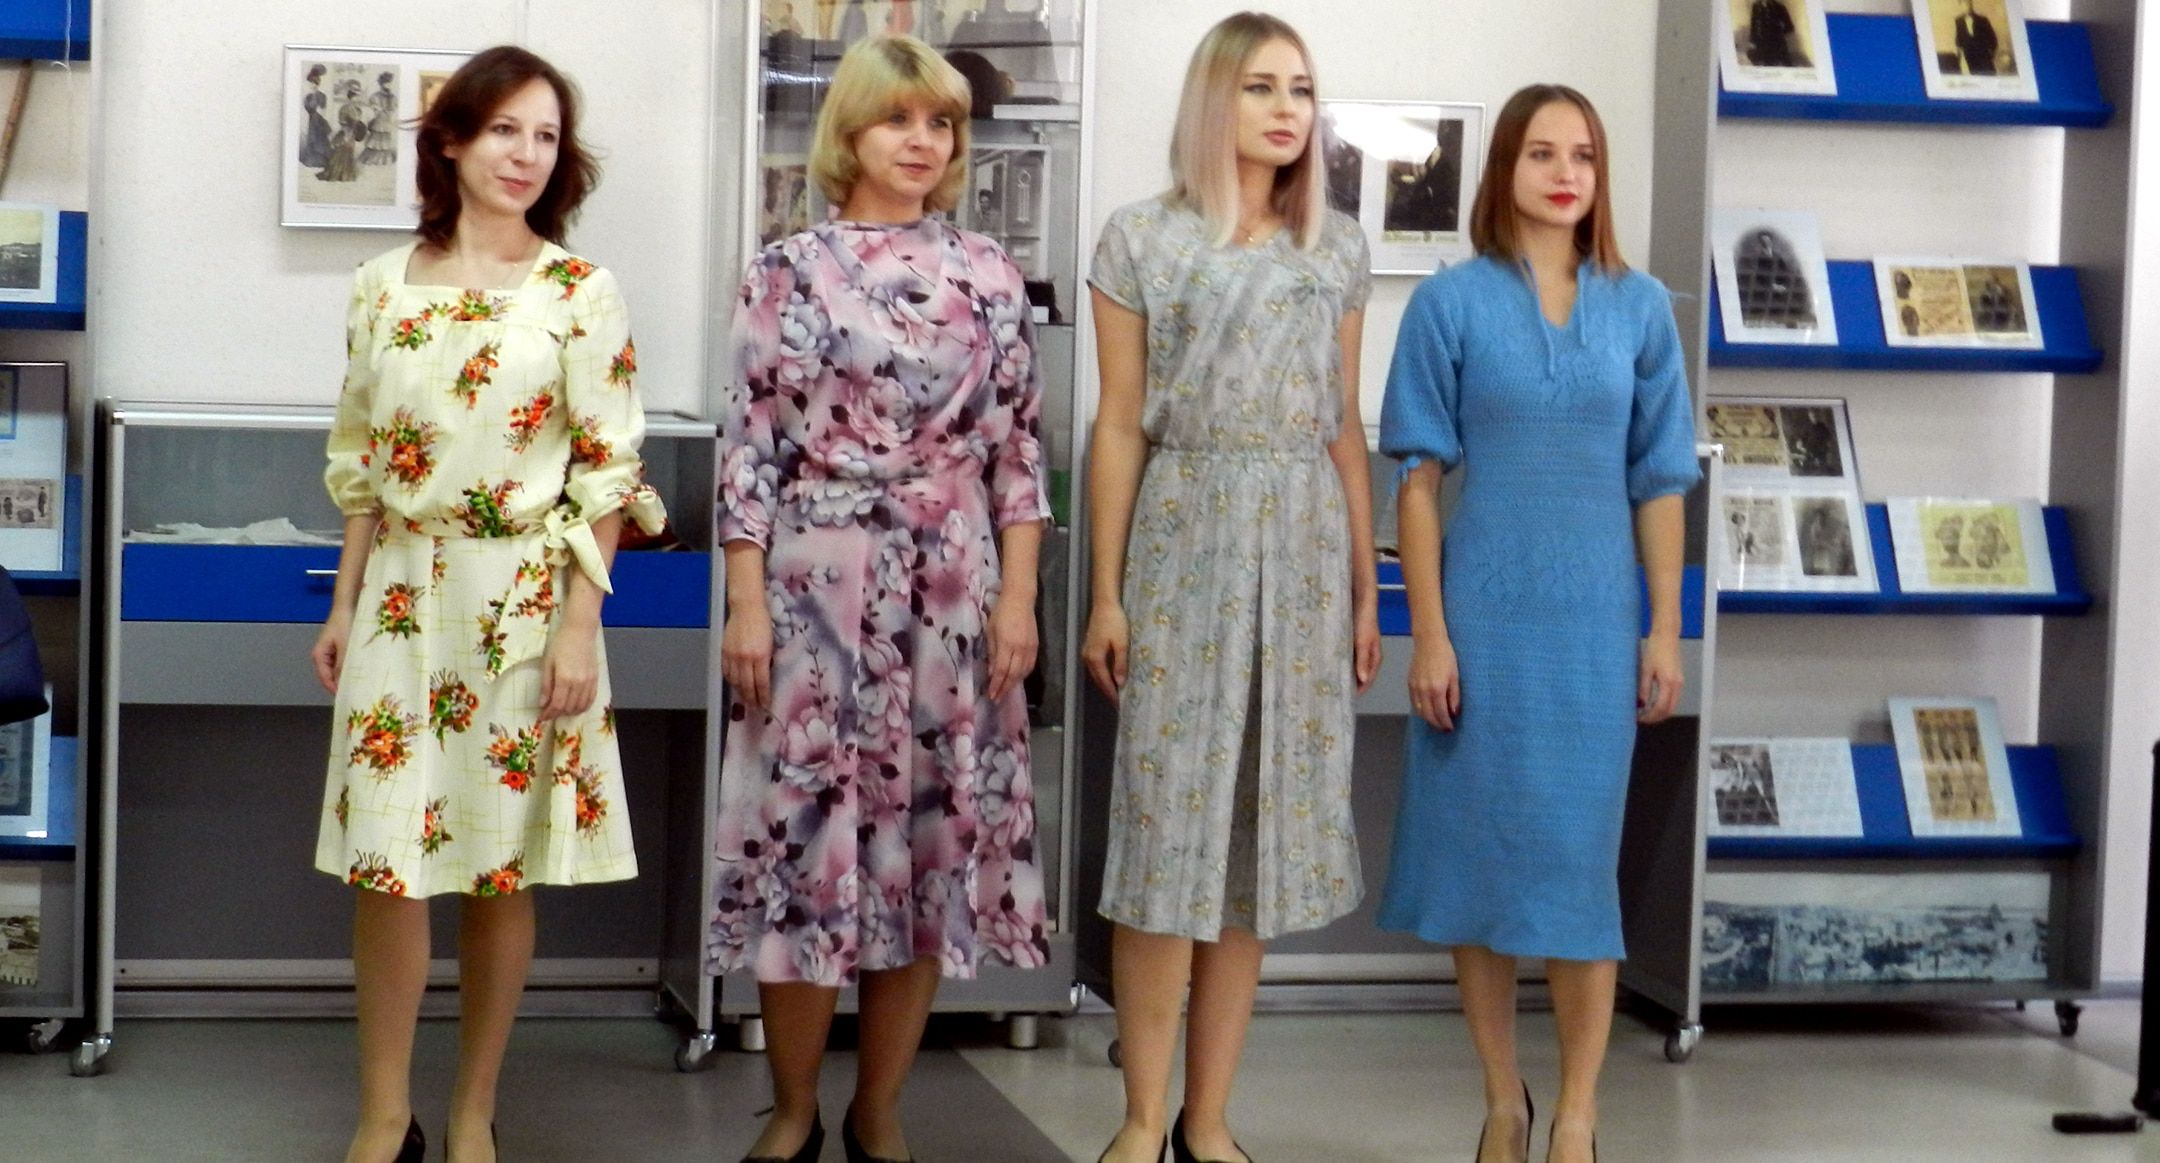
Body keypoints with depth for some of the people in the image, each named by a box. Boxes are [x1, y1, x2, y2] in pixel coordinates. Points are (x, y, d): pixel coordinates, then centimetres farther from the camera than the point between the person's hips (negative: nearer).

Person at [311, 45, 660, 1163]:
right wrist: (343, 605, 10)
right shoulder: (384, 285, 5)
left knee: (500, 866, 5)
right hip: (403, 595, 2)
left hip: (522, 599, -2)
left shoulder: (579, 291, -4)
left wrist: (579, 629, -10)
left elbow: (605, 472, -5)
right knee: (384, 862, 0)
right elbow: (362, 462, 12)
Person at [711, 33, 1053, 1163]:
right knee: (806, 823, 0)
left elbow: (1017, 449, 7)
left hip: (952, 593, 2)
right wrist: (745, 603, -7)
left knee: (932, 829, 5)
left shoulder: (987, 275, 7)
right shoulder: (788, 270, 1)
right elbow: (749, 446, -1)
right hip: (816, 586, -2)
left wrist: (1019, 597, -1)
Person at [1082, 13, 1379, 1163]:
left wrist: (1366, 586, 9)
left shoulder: (1337, 247, 10)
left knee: (1260, 819, 5)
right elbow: (1119, 423, -2)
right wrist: (1107, 593, -5)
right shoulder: (1142, 237, 0)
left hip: (1303, 547, 3)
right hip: (1186, 538, -3)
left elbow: (1346, 423, 12)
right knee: (1171, 816, -3)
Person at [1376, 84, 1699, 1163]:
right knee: (1480, 849, 6)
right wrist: (1429, 635, -7)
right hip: (1484, 616, -1)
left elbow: (1659, 483, 7)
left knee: (1579, 858, 2)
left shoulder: (1639, 308, 4)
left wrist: (1665, 630, 3)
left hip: (1594, 621, 1)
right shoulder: (1451, 303, -2)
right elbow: (1419, 478, -3)